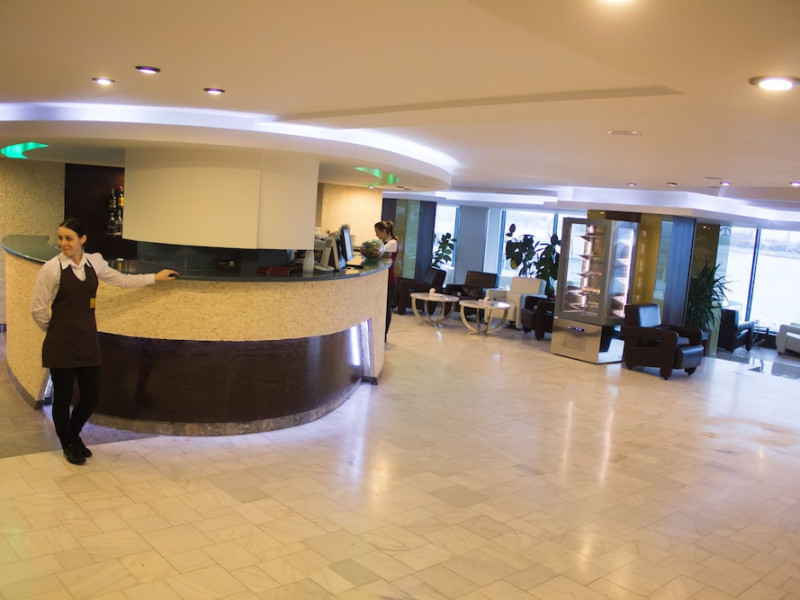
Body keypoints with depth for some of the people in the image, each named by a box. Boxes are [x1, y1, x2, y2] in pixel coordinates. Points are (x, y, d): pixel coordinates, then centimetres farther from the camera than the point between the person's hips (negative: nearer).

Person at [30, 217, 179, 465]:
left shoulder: (94, 262, 2)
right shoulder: (51, 269, -14)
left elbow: (122, 280, 16)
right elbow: (38, 309, -8)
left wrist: (156, 277, 18)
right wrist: (55, 329, 4)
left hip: (88, 340, 5)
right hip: (61, 343, -5)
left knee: (91, 395, 9)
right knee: (63, 396, 7)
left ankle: (74, 434, 38)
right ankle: (68, 445, 31)